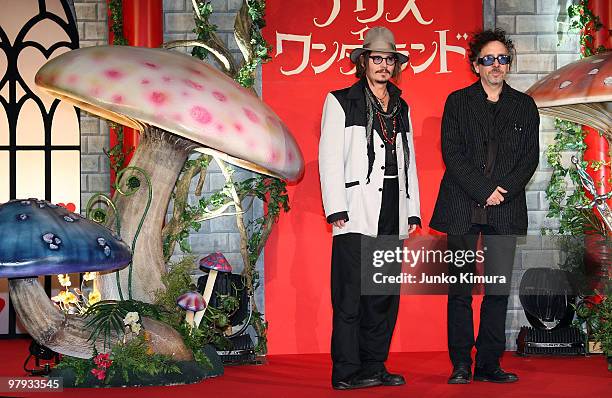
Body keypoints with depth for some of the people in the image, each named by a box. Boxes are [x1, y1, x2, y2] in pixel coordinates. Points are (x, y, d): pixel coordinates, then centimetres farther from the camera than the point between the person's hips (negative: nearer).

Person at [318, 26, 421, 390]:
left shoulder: (401, 108, 20)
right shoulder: (341, 102, 4)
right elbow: (330, 159, -2)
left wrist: (413, 211, 13)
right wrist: (337, 210, -11)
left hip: (393, 216, 6)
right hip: (357, 213, -5)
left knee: (385, 294, 6)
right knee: (351, 295, -8)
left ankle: (374, 367, 12)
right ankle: (347, 372, -5)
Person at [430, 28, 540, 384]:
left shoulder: (524, 105, 13)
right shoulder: (457, 102, 7)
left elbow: (530, 157, 6)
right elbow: (452, 154, -2)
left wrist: (504, 191, -9)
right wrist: (485, 190, -11)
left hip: (505, 209, 2)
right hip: (463, 208, -1)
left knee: (499, 290, -1)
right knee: (460, 289, -1)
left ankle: (489, 364, 6)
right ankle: (461, 365, 5)